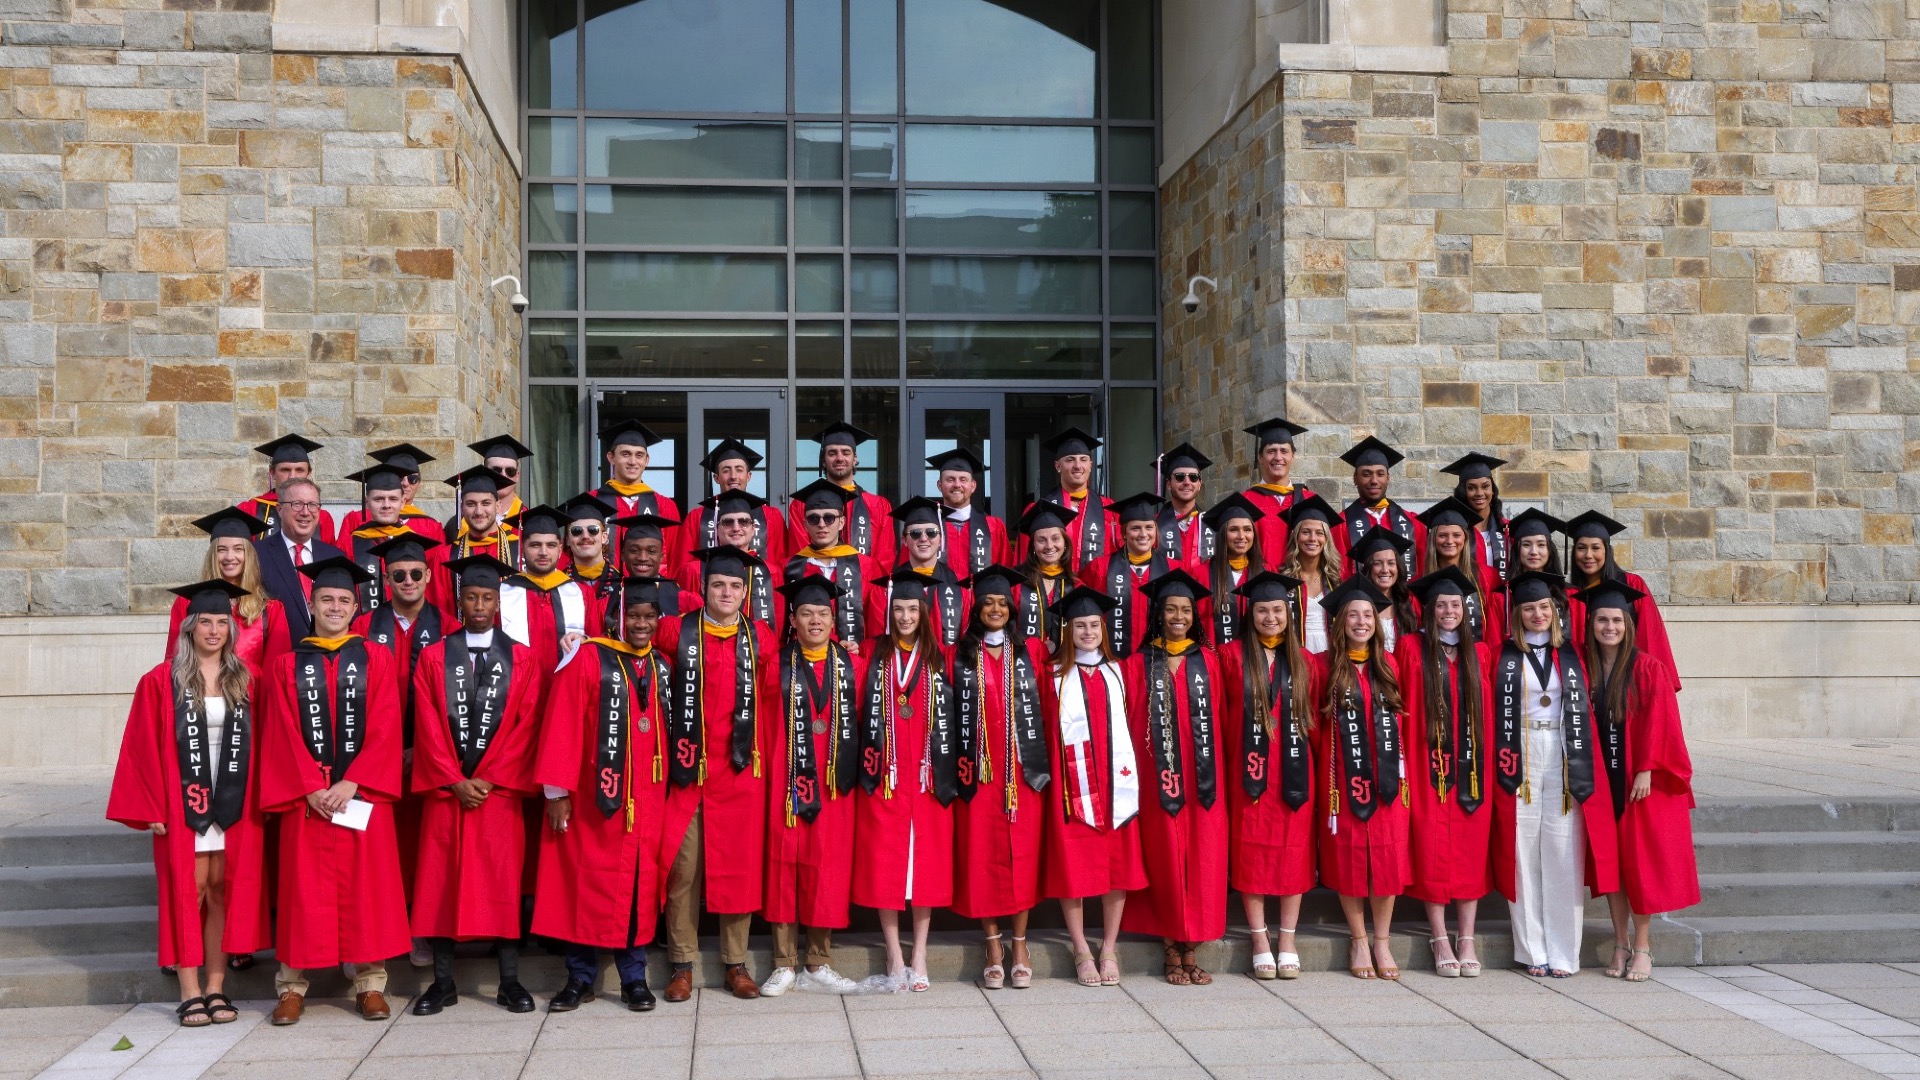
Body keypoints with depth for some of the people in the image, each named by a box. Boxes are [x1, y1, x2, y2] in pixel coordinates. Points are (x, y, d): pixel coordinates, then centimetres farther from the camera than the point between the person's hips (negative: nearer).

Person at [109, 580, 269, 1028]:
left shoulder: (245, 681, 7)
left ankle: (216, 988, 11)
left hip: (233, 802, 3)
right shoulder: (162, 681, -2)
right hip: (184, 802, -2)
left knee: (222, 891, 5)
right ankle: (190, 994, 5)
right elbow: (144, 749, -4)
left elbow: (257, 745, 8)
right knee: (188, 891, 0)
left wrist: (256, 799, 0)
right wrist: (152, 808, -9)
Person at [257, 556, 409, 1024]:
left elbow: (385, 729, -2)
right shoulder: (287, 665, 8)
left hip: (363, 794, 0)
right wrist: (311, 788, -10)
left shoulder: (375, 660, 6)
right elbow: (282, 735, 1)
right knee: (305, 890, 2)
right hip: (304, 796, 0)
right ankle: (292, 986, 9)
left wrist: (351, 782, -12)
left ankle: (370, 984, 8)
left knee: (366, 888, 1)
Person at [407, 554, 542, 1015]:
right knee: (441, 882, 2)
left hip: (500, 789, -1)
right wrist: (455, 781, -9)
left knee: (503, 883, 0)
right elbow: (427, 726, 0)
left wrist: (490, 779, -9)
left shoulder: (522, 659, 5)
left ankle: (510, 982, 6)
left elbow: (526, 726, -1)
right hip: (445, 788, 1)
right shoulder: (433, 658, 6)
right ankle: (443, 981, 11)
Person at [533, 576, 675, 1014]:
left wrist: (667, 784, 6)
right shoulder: (587, 658, -6)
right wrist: (556, 791, -13)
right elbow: (561, 726, -10)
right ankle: (580, 977, 15)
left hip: (648, 799, 4)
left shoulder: (663, 664, 9)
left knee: (640, 885, 7)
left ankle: (634, 976, 17)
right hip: (593, 797, -4)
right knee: (585, 884, 3)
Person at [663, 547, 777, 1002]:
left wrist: (760, 749, 4)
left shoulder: (761, 637, 6)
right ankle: (683, 964, 11)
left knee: (740, 866, 5)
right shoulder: (678, 634, 2)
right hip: (688, 770, -1)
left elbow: (770, 701, 10)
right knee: (683, 867, 1)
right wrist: (672, 753, 0)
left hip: (741, 770, 1)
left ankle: (736, 964, 14)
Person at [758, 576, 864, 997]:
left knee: (829, 867, 3)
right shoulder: (778, 665, 3)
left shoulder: (852, 665, 8)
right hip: (787, 782, -1)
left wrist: (855, 771, 1)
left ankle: (819, 963, 14)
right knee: (784, 866, 1)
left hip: (834, 784, 2)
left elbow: (863, 723, 7)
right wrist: (769, 770, -8)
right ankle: (784, 965, 9)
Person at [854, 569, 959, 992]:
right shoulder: (873, 654, 6)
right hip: (884, 773, -1)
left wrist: (948, 772, -1)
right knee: (885, 860, -2)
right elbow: (860, 708, 1)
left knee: (927, 859, 1)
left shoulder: (938, 659, 9)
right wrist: (868, 764, -10)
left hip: (927, 774, 1)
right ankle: (895, 956, 6)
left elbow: (949, 718, 8)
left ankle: (919, 956, 8)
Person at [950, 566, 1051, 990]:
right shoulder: (960, 655, 6)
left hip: (1023, 769, 1)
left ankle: (1020, 946, 11)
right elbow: (949, 711, 6)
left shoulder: (1031, 652, 8)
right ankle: (993, 949, 9)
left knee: (1022, 855, 1)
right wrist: (958, 764, -3)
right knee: (982, 856, 0)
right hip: (979, 770, -1)